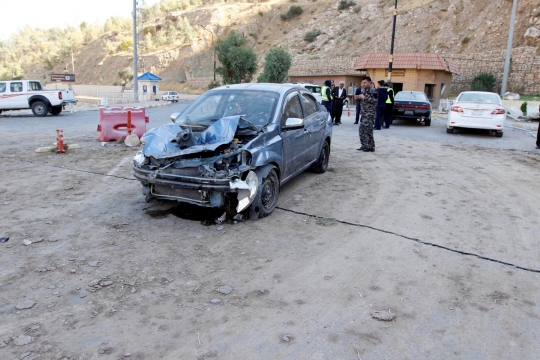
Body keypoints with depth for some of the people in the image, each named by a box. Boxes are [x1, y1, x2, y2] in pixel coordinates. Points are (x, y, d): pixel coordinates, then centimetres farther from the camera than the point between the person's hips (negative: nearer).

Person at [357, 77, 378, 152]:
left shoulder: (373, 90, -9)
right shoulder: (365, 91, 18)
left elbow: (375, 100, -19)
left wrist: (364, 98, -19)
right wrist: (360, 97, 11)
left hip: (370, 113, -9)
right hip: (364, 112, 9)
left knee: (367, 129, -11)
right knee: (361, 129, 8)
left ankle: (370, 147, -4)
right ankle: (364, 145, 16)